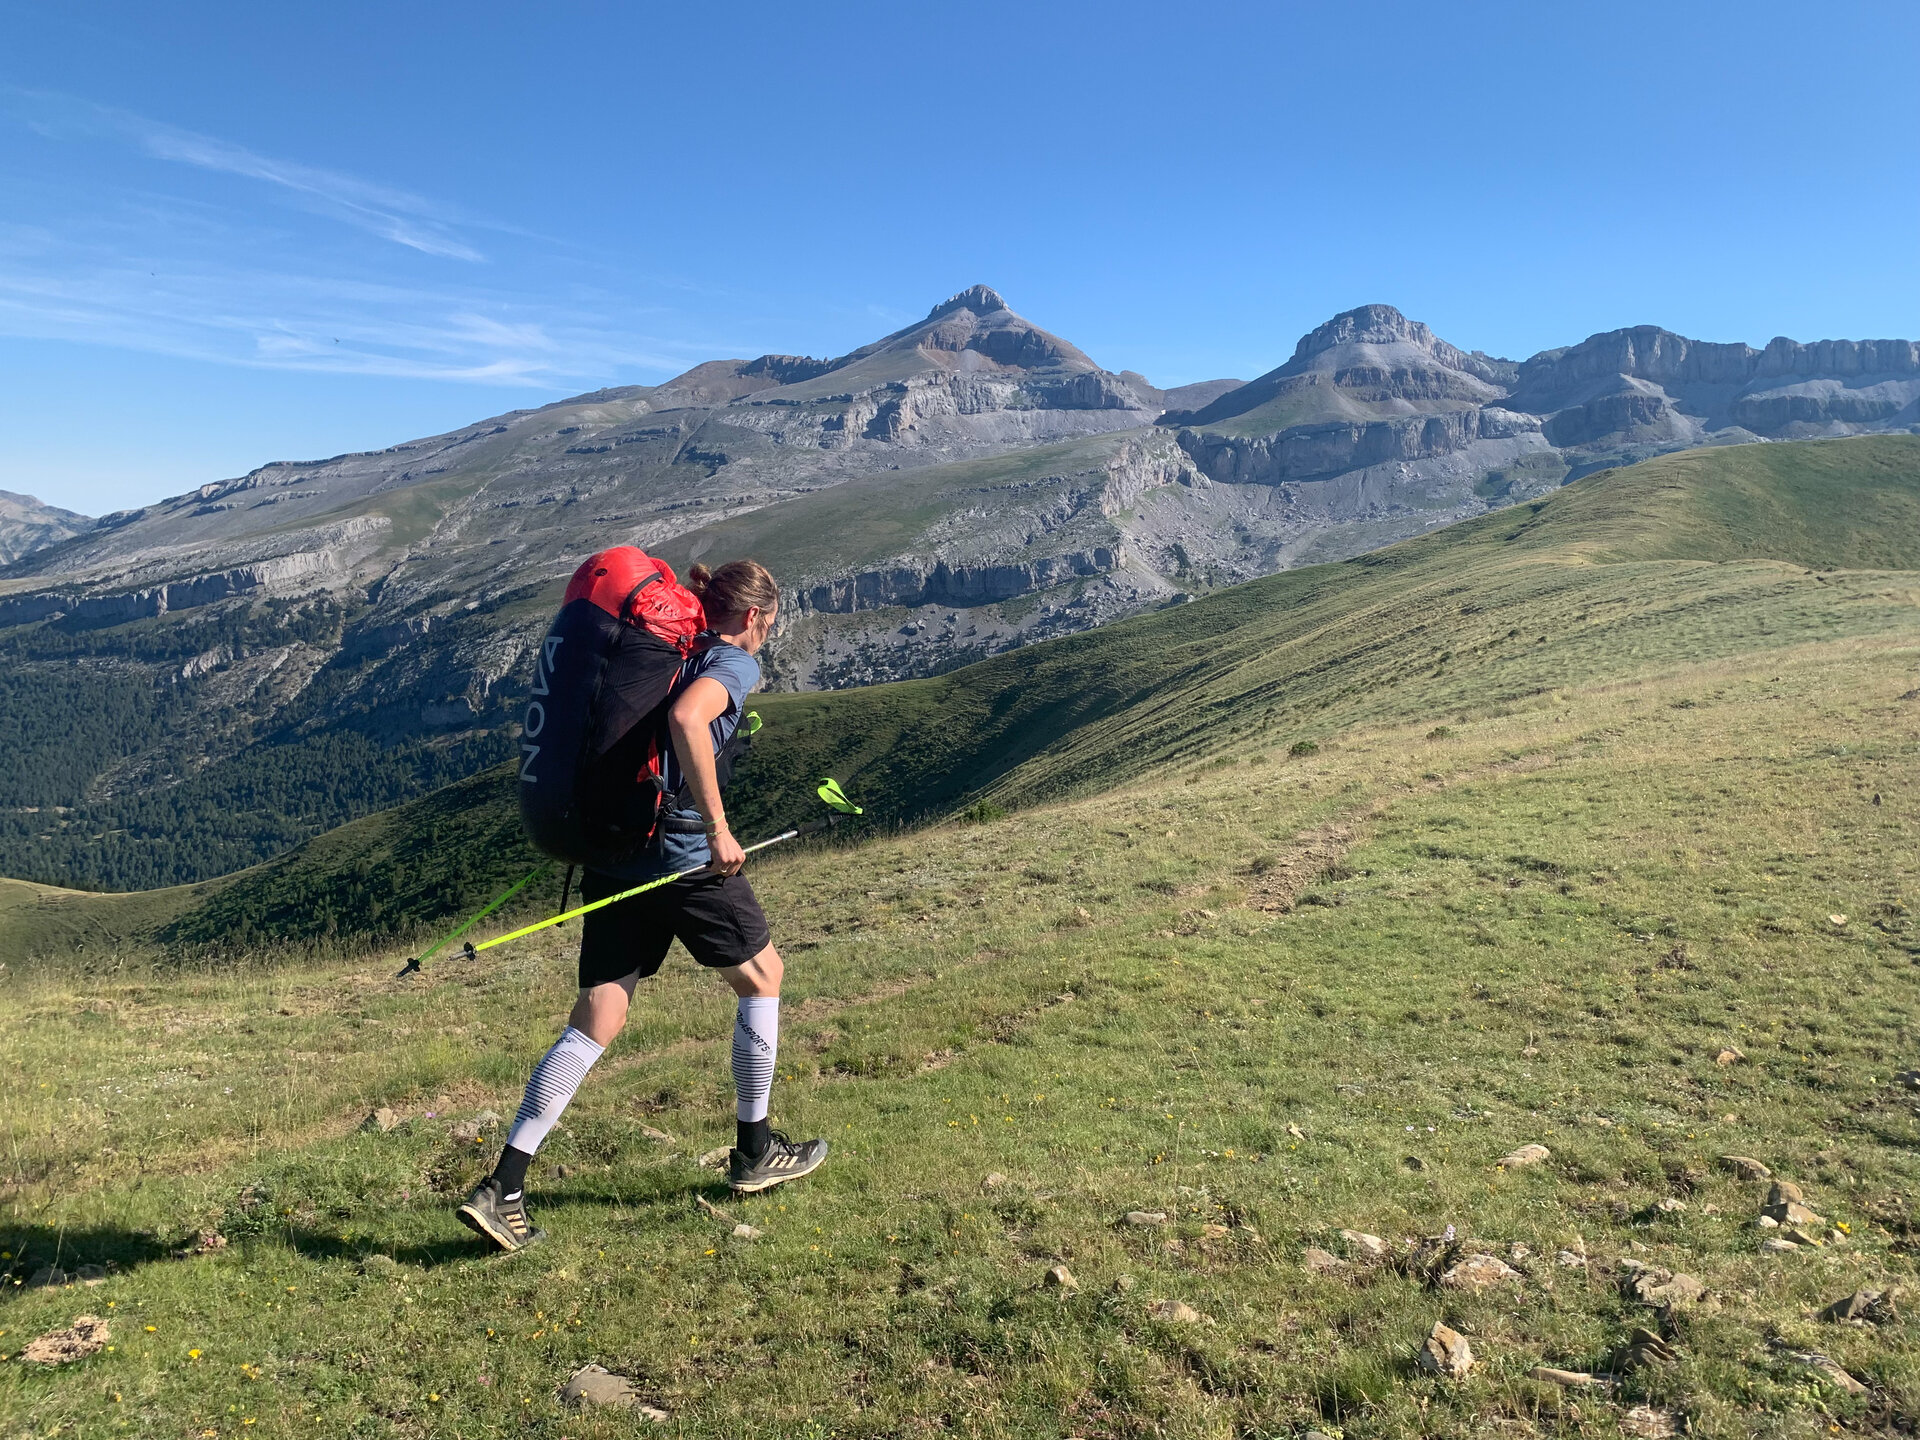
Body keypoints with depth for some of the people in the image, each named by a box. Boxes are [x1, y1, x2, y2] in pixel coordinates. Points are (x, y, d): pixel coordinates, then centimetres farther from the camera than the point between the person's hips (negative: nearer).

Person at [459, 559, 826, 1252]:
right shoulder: (735, 663, -6)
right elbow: (686, 716, -28)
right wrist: (718, 828, -26)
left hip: (611, 854, 7)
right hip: (682, 854, -7)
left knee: (594, 1024, 9)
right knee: (760, 974, 16)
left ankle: (503, 1188, 2)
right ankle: (754, 1152, 25)